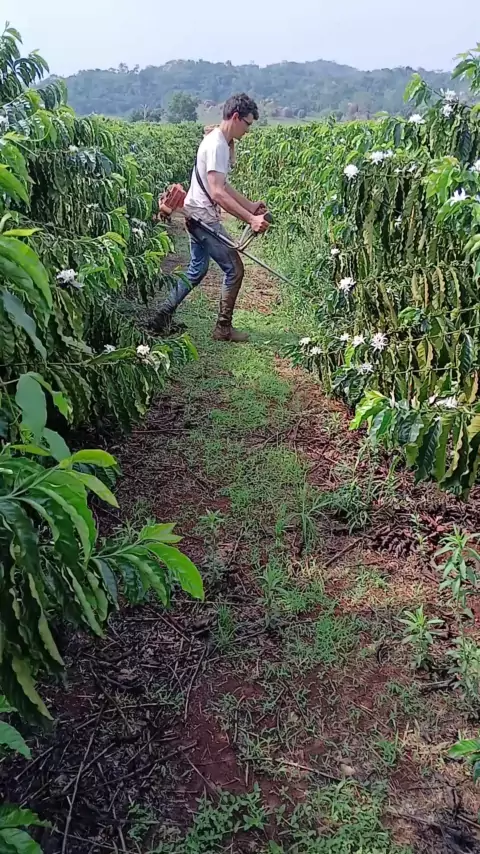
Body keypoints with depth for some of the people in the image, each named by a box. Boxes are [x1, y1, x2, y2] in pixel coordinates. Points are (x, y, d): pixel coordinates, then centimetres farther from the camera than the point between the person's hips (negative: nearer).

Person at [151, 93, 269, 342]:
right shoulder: (217, 145, -19)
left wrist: (251, 205, 14)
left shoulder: (220, 141, 12)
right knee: (234, 269, -1)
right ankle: (223, 328, 9)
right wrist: (250, 219, -32)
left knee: (196, 270, 20)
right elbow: (217, 193, -29)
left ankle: (163, 317, 23)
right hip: (204, 217, -10)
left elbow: (222, 185, 20)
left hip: (197, 216, 10)